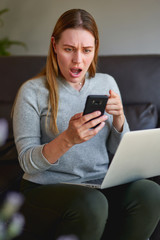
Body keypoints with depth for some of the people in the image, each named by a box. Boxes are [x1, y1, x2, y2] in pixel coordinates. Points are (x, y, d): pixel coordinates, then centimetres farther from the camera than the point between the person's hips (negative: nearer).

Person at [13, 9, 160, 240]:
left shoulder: (106, 83, 9)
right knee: (91, 203, -37)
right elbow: (27, 162, -10)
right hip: (47, 188, -4)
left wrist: (118, 118, -11)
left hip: (100, 185, 4)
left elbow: (119, 151, 11)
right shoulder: (32, 92, -5)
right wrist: (68, 139, -28)